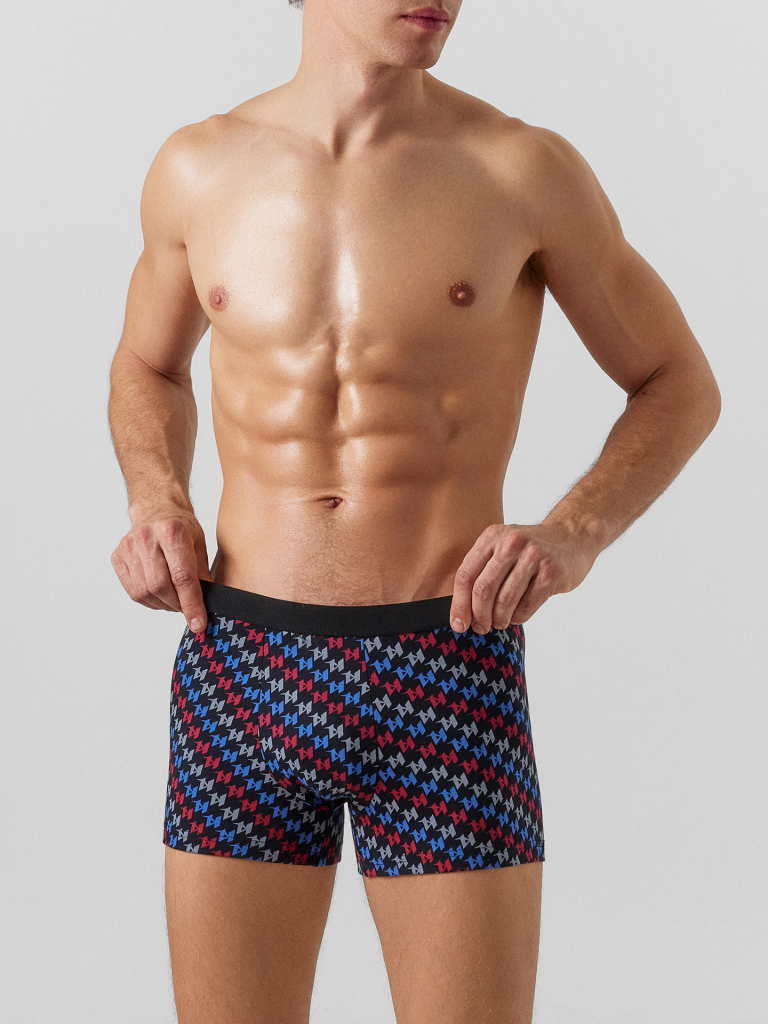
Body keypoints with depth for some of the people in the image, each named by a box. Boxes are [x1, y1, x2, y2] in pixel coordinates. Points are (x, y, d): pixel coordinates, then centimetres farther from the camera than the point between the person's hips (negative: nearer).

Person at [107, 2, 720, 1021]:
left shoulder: (525, 171, -3)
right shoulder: (199, 170, 4)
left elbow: (681, 386, 8)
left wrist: (576, 536, -10)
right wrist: (156, 505, 2)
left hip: (449, 680, -2)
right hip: (241, 674, 2)